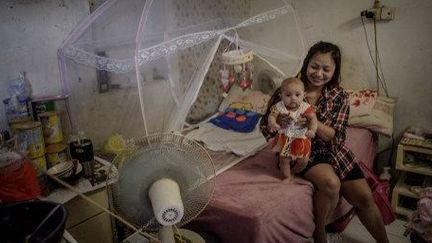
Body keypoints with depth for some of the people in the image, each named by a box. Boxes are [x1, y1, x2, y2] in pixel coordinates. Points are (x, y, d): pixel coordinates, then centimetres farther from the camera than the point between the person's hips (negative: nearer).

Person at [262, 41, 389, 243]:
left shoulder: (339, 96, -4)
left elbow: (336, 137, -11)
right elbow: (265, 126, -5)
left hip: (332, 150, 4)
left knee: (364, 198, -2)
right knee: (331, 183, -31)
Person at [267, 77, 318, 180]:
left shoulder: (305, 107, -15)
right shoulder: (279, 107, -14)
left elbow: (313, 118, -18)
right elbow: (272, 116, -16)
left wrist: (312, 130, -35)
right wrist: (272, 123, -38)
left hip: (301, 139, 0)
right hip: (285, 139, 0)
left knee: (303, 161, 6)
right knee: (284, 160, 6)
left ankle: (294, 172, 36)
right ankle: (287, 177, 31)